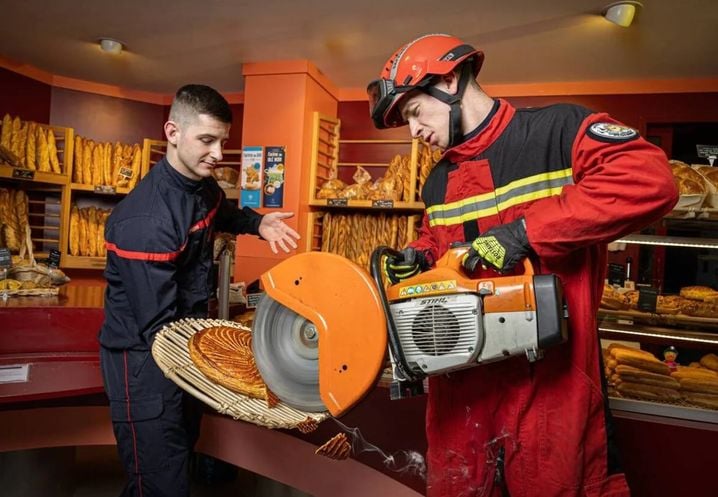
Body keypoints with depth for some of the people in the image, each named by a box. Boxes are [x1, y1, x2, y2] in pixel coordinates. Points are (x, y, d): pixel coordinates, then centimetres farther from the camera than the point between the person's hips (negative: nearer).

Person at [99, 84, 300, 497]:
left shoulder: (202, 184, -2)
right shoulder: (146, 220, -30)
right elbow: (158, 331, -29)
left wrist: (258, 223, 4)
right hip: (147, 359, -9)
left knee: (184, 446, 27)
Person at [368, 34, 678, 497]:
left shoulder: (559, 128, -8)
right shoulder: (438, 181, 13)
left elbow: (650, 179, -22)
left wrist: (526, 231, -25)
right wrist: (418, 258, 2)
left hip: (549, 379, -6)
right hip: (460, 380, 7)